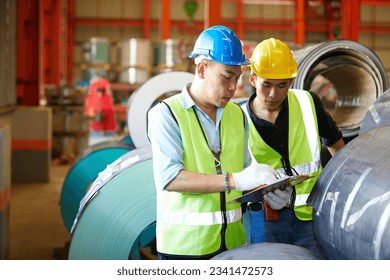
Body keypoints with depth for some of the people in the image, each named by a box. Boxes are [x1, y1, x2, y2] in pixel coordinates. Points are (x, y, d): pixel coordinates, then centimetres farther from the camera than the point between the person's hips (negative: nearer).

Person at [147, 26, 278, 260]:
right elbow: (169, 177, -21)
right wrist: (235, 180, -27)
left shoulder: (237, 115, 13)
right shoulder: (166, 113, -7)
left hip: (232, 240, 5)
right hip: (185, 243, -5)